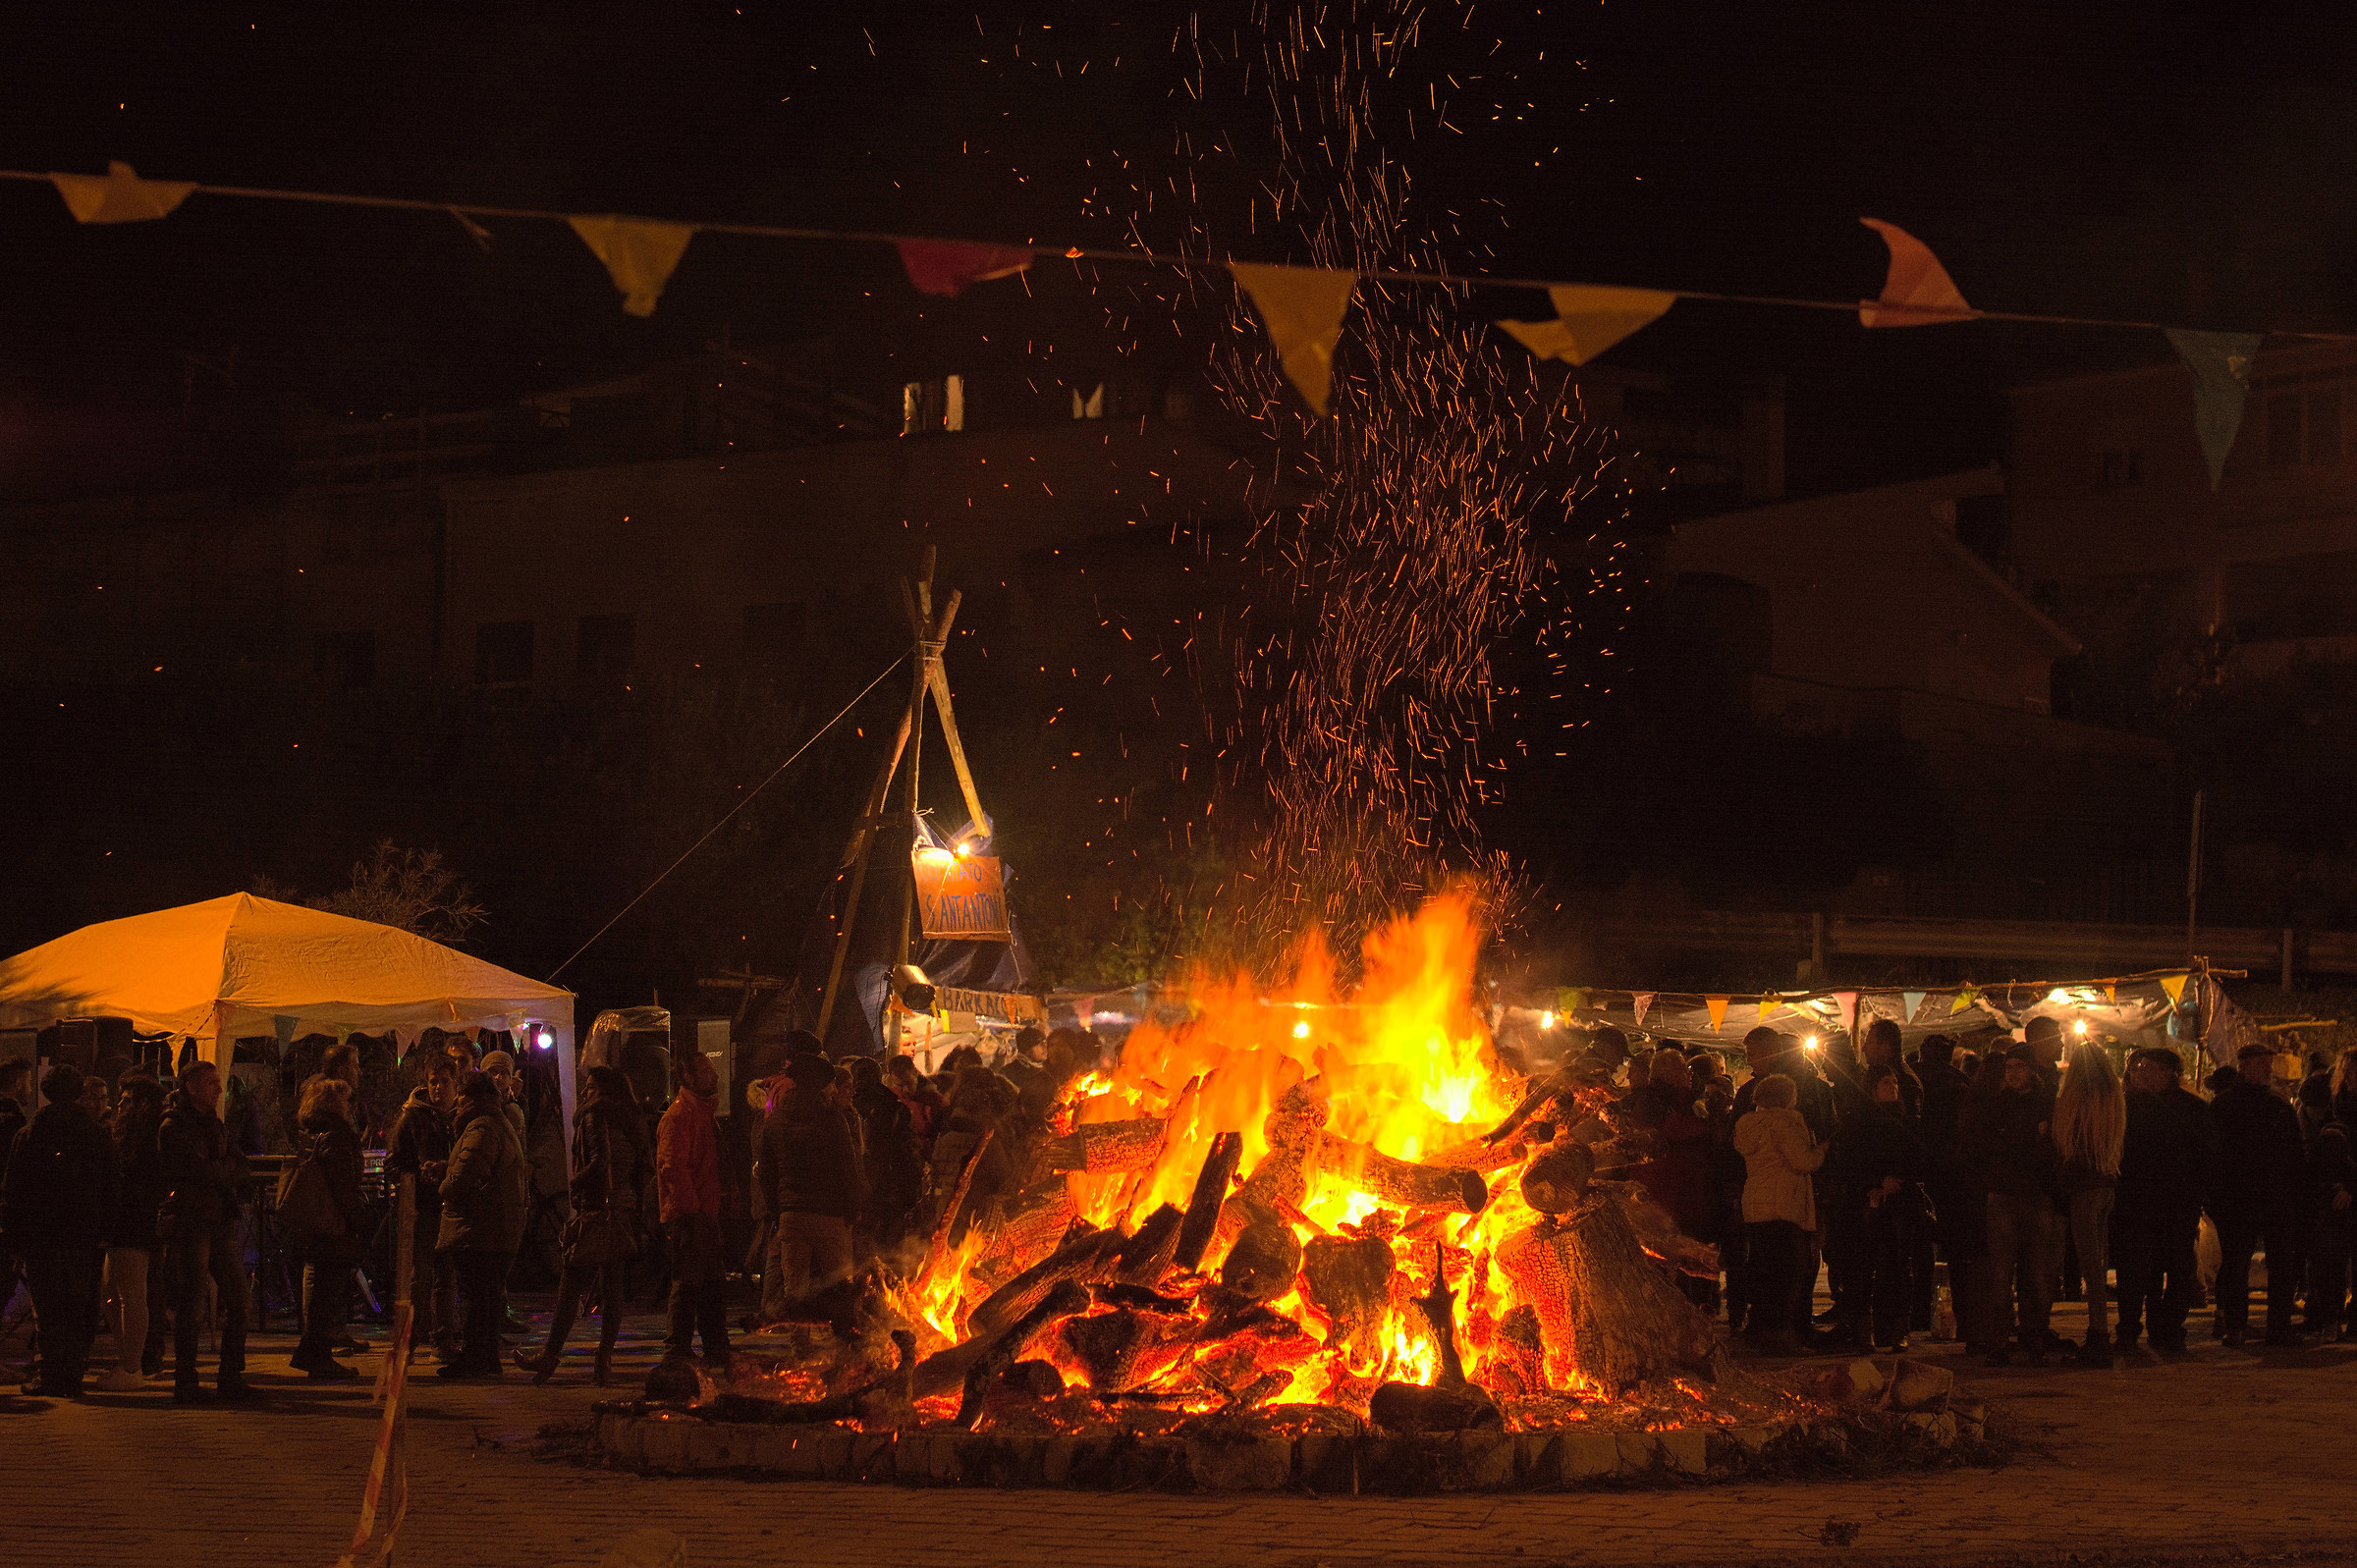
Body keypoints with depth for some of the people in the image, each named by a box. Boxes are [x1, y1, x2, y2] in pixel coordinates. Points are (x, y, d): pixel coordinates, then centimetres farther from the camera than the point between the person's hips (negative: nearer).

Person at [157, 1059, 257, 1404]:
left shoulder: (215, 1126, 20)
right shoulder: (172, 1127, -5)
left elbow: (242, 1166, 12)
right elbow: (201, 1171, -15)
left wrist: (218, 1173, -6)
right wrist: (229, 1172, 2)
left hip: (221, 1222, 7)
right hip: (189, 1223, -7)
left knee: (237, 1301, 3)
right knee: (190, 1307, -6)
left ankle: (231, 1378, 10)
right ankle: (186, 1383, 0)